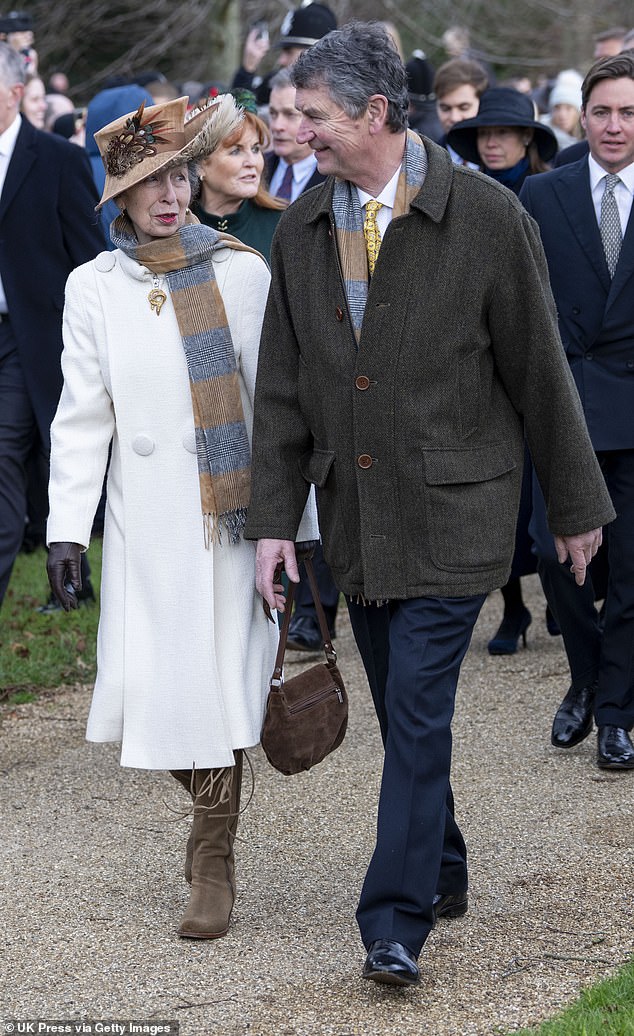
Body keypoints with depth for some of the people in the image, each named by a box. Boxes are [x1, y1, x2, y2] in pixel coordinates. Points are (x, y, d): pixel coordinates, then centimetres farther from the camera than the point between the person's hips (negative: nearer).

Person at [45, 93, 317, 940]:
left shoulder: (241, 272, 1)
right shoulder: (95, 288, 3)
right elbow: (82, 416, 4)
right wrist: (66, 528, -2)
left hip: (228, 513, -1)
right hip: (143, 521, 1)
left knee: (218, 680, -3)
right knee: (146, 687, -2)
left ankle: (215, 862, 11)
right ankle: (209, 802, 28)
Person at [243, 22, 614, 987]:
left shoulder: (486, 217, -9)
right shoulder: (302, 230, 5)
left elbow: (540, 370, -3)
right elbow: (282, 388, 10)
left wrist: (576, 506, 3)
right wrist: (272, 520, 5)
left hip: (454, 515, -5)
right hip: (357, 517, 5)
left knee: (418, 711, -11)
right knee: (404, 712, 13)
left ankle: (396, 922, -9)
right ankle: (442, 870, 31)